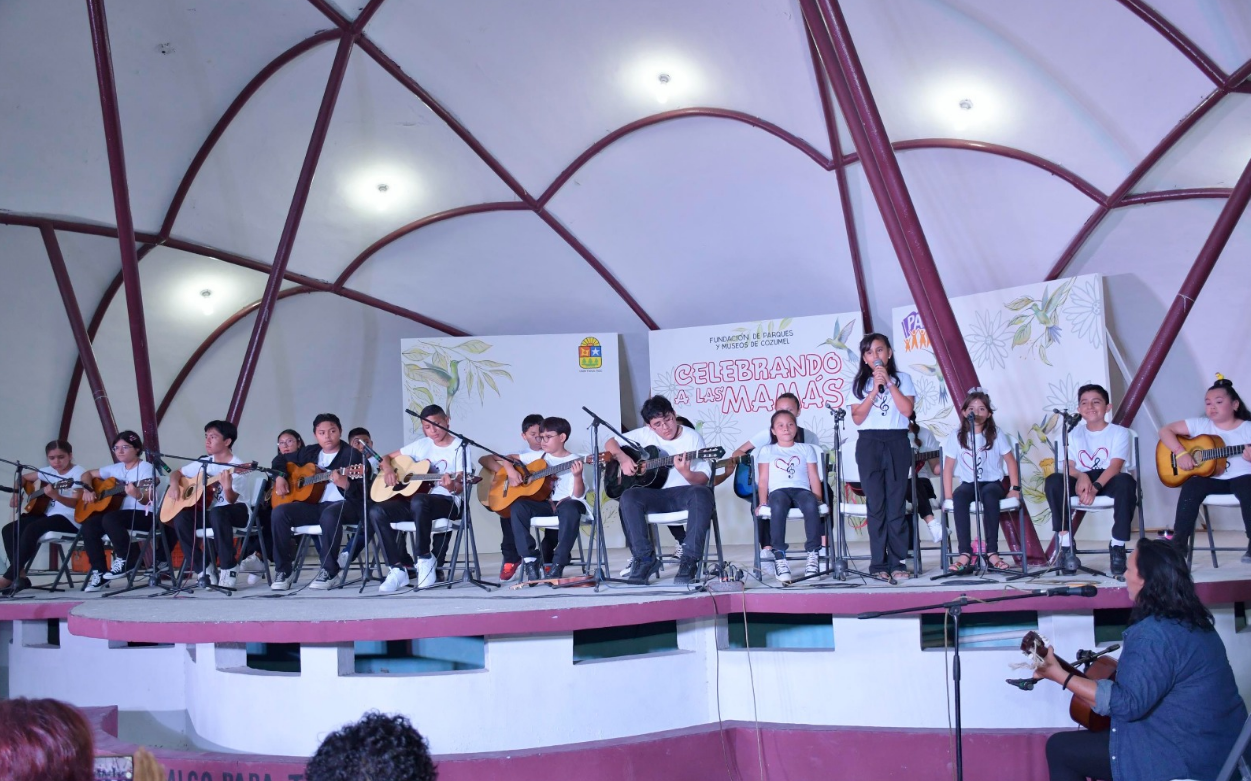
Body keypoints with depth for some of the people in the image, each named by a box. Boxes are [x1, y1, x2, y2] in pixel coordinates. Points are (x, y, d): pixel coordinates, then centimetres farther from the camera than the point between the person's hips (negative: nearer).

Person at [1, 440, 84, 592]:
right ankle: (19, 576, -9)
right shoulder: (49, 471, 12)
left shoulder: (77, 472, -9)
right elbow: (23, 477, 28)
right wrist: (16, 494, 8)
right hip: (47, 514, 9)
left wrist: (55, 496, -37)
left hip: (69, 519, -9)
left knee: (32, 529, -30)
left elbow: (76, 503, -20)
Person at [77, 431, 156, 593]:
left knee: (109, 519, -33)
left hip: (143, 515, -7)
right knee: (89, 525, -16)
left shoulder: (145, 467, -7)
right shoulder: (115, 469, 13)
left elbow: (148, 500, -17)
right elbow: (87, 474, 24)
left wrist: (137, 495, -40)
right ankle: (99, 573, -11)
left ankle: (125, 560, -15)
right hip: (121, 514, 7)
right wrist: (87, 490, 4)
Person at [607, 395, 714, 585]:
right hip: (655, 495, 2)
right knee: (628, 497, -30)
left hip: (683, 493, -2)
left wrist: (686, 474, -30)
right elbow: (610, 444, 15)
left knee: (702, 494, -37)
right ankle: (646, 559, -22)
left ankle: (689, 560, -34)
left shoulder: (692, 437, -1)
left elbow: (704, 479, -8)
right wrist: (623, 458, -6)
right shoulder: (645, 435, 8)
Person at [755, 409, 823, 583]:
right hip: (778, 491, -1)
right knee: (778, 506, -41)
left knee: (811, 505, -38)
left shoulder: (806, 449, 23)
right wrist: (763, 502, -2)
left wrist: (818, 499, 1)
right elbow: (763, 480, 12)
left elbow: (814, 477, 16)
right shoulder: (767, 451, 20)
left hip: (801, 490, 1)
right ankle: (779, 557, -41)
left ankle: (813, 554, -35)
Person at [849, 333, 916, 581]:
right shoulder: (860, 383, 10)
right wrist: (874, 390, -8)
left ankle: (897, 562, 1)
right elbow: (857, 418, -1)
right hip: (869, 444, 1)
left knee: (896, 505, -2)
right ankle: (879, 563, 1)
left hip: (897, 443, -1)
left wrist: (889, 382, -8)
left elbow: (907, 410, -7)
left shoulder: (902, 378, 7)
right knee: (876, 505, -1)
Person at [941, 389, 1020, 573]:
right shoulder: (956, 437, 0)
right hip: (968, 484, 1)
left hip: (992, 483, 0)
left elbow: (1010, 461, 6)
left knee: (989, 494, -37)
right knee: (959, 496, -35)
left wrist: (1015, 488, -3)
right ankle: (965, 553, -36)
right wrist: (948, 495, -9)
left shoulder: (996, 435, 1)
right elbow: (948, 467, 0)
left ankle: (992, 552, -33)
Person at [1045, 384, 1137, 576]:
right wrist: (1082, 476, -25)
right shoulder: (1072, 435, 13)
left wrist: (1094, 487, -29)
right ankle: (1066, 543, -25)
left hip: (1108, 481, -2)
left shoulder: (1119, 432, 5)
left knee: (1125, 481, -37)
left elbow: (1115, 466, -11)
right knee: (1053, 480, -29)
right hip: (1081, 481, 2)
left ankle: (1117, 546, -25)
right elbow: (1068, 466, 0)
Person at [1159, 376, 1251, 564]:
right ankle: (1179, 540, -24)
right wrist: (1180, 452, -13)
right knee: (1191, 487, -29)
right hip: (1210, 478, 2)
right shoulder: (1199, 425, 5)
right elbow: (1165, 430, 2)